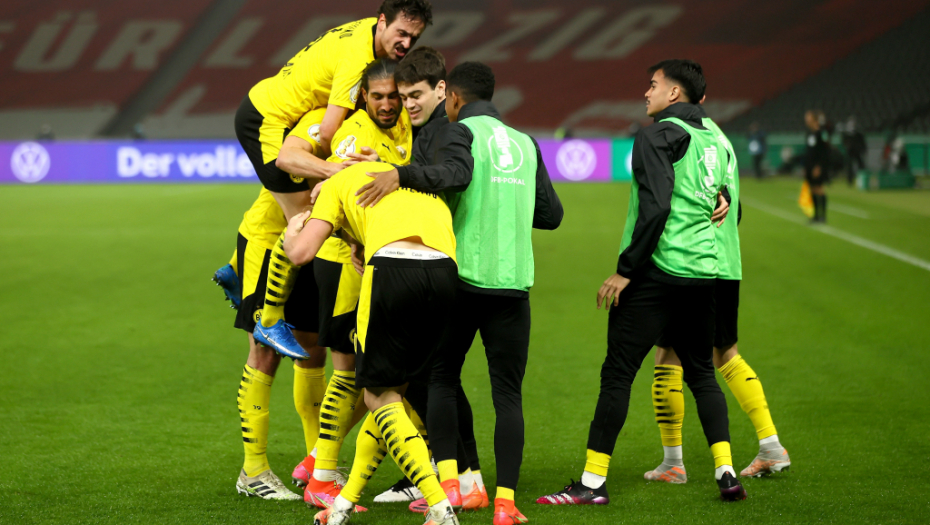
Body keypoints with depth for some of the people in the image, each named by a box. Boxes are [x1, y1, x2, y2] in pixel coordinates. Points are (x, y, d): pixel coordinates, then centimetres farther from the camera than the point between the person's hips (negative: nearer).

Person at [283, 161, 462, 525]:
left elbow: (301, 253, 15)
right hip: (445, 273, 5)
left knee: (380, 397, 7)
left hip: (392, 270, -5)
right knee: (394, 392, 19)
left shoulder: (340, 182, 23)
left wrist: (291, 232, 38)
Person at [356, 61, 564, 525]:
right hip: (513, 282, 3)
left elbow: (455, 174, -21)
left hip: (463, 278, -3)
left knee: (443, 380, 13)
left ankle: (448, 480, 0)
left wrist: (401, 174, -29)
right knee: (508, 394, 5)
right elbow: (551, 215, 17)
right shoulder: (525, 144, 17)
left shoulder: (460, 130, 2)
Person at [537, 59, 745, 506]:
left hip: (657, 271, -7)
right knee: (701, 373, 16)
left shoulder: (658, 135, -8)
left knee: (617, 374, -3)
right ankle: (726, 472, 7)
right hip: (704, 275, 7)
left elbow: (656, 208, -17)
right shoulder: (714, 140, 14)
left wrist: (626, 269, -14)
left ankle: (592, 482, -2)